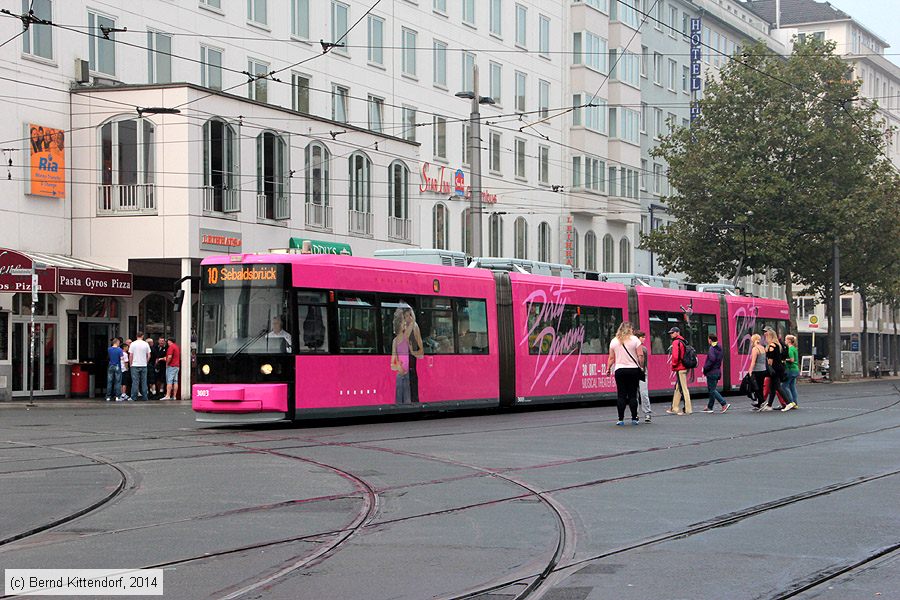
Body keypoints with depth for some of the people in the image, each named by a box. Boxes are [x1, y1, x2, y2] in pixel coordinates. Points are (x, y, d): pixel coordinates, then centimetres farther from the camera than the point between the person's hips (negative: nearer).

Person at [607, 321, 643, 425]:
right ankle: (634, 418, 2)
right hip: (633, 369, -1)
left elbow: (611, 358, 6)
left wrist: (608, 368, 16)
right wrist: (641, 366, 6)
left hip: (619, 370, 1)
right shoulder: (635, 340, 0)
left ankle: (621, 419, 0)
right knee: (632, 395, 3)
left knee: (621, 395, 2)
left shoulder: (614, 341, 5)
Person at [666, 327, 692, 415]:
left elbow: (675, 356, -22)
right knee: (677, 389, 15)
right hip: (684, 367, 10)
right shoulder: (683, 342, 17)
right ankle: (675, 409, 21)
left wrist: (674, 365, -6)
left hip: (680, 369, -10)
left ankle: (687, 409, -7)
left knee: (683, 389, -7)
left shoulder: (676, 342, -12)